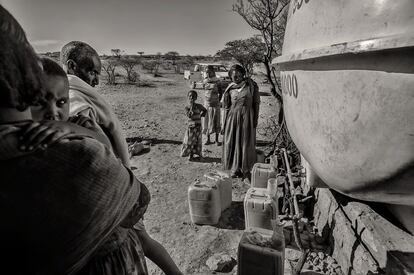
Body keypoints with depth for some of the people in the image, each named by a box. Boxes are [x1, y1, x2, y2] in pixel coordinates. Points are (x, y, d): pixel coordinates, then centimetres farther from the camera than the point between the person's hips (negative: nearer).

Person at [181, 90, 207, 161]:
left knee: (197, 141, 8)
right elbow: (189, 115, -22)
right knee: (189, 141, 3)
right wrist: (192, 106, -22)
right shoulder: (187, 107, -5)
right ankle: (190, 155, 16)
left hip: (198, 126, 1)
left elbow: (205, 110, 15)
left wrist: (201, 115, 3)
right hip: (190, 126, 0)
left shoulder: (199, 106, -3)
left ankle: (198, 153, 22)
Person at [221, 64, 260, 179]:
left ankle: (246, 169, 15)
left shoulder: (251, 85, 1)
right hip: (233, 116, 2)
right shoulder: (230, 88, 7)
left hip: (247, 116, -2)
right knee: (232, 142, 3)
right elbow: (226, 106, 9)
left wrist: (256, 118, -4)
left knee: (247, 142, 2)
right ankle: (235, 168, 16)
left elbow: (256, 103, 2)